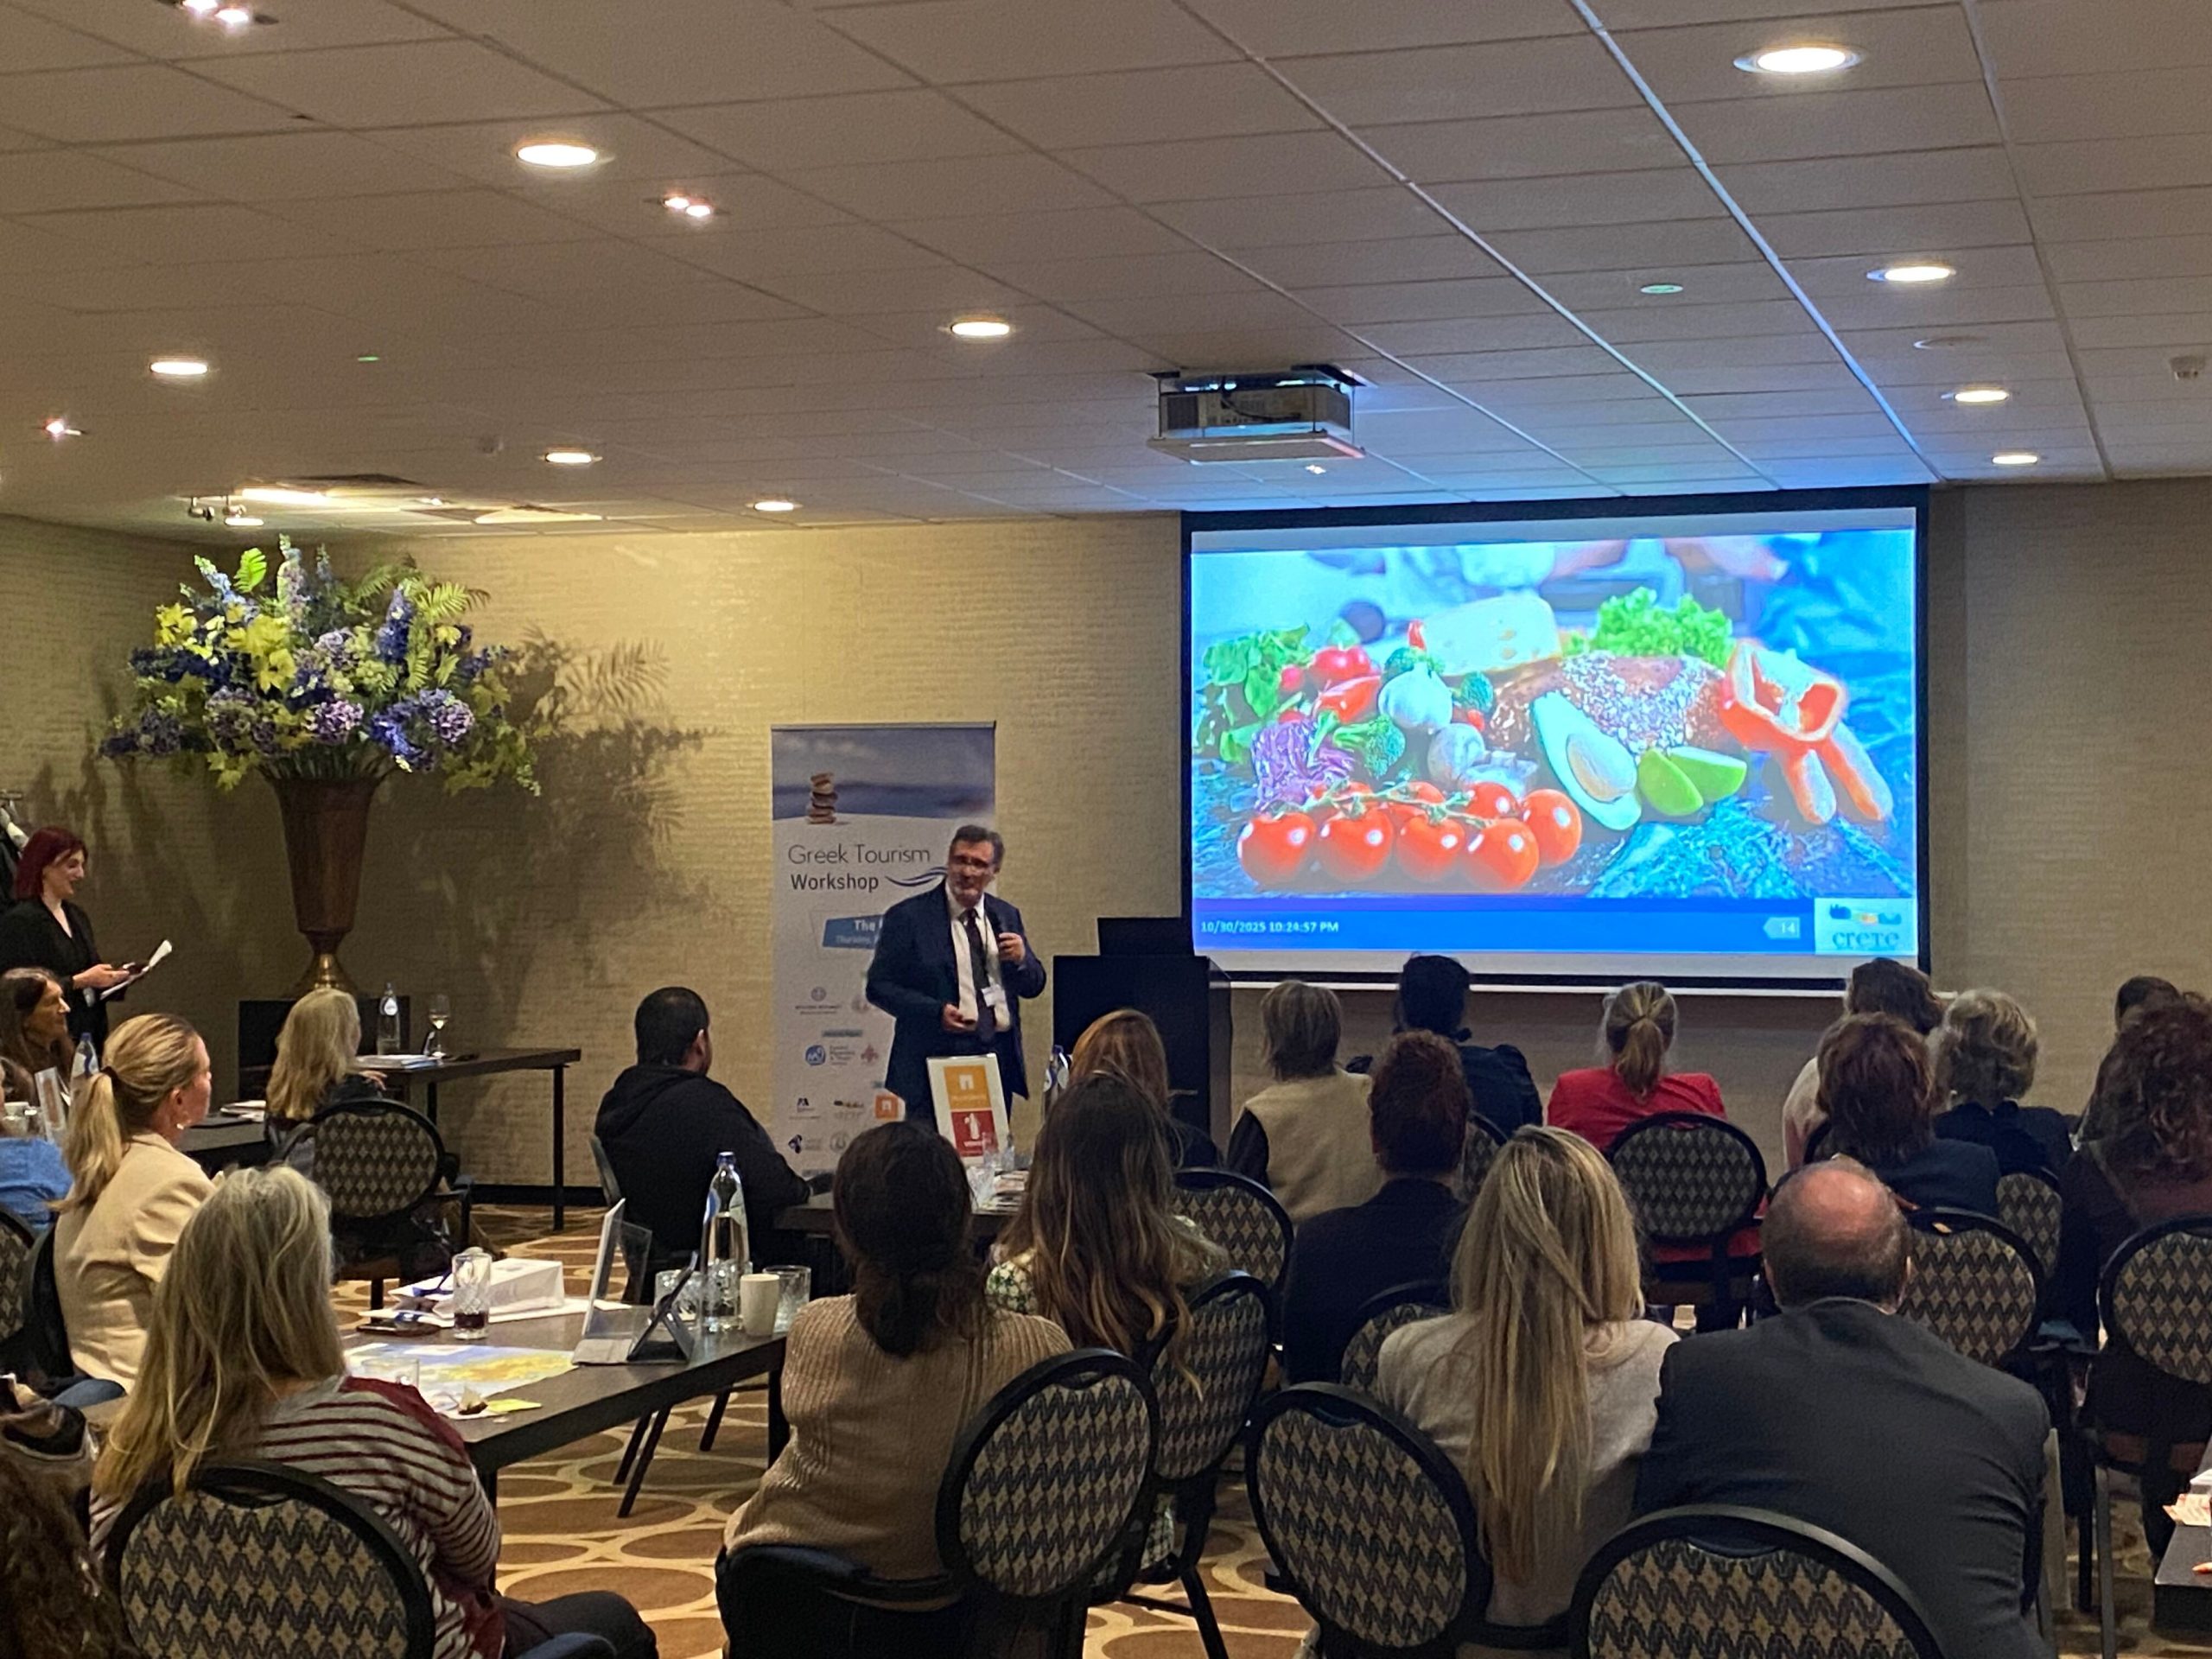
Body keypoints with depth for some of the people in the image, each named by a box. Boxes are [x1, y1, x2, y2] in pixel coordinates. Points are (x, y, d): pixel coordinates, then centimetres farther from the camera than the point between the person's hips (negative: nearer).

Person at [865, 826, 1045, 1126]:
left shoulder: (1006, 916, 12)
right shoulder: (908, 916, -3)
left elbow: (1033, 988, 18)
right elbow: (878, 986, -6)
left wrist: (1021, 959, -5)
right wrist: (936, 1012, -19)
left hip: (999, 1057, 4)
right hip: (938, 1057, -4)